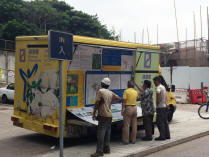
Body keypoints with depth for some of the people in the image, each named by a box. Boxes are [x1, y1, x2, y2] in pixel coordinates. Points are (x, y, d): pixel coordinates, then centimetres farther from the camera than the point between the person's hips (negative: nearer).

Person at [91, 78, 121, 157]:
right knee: (107, 132, 13)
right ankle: (106, 149, 20)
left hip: (103, 115, -7)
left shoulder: (100, 91, -9)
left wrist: (93, 114, -6)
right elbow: (118, 98, 19)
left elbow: (97, 103, -12)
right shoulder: (110, 92, 11)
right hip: (109, 115, 7)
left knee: (101, 133, -7)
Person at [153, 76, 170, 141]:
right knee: (165, 121, 13)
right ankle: (167, 135, 18)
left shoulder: (159, 87, -14)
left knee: (160, 122, -4)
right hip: (164, 106, 9)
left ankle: (162, 136, -3)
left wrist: (157, 102, -26)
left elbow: (158, 93, -37)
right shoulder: (163, 87, 16)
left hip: (160, 107, -9)